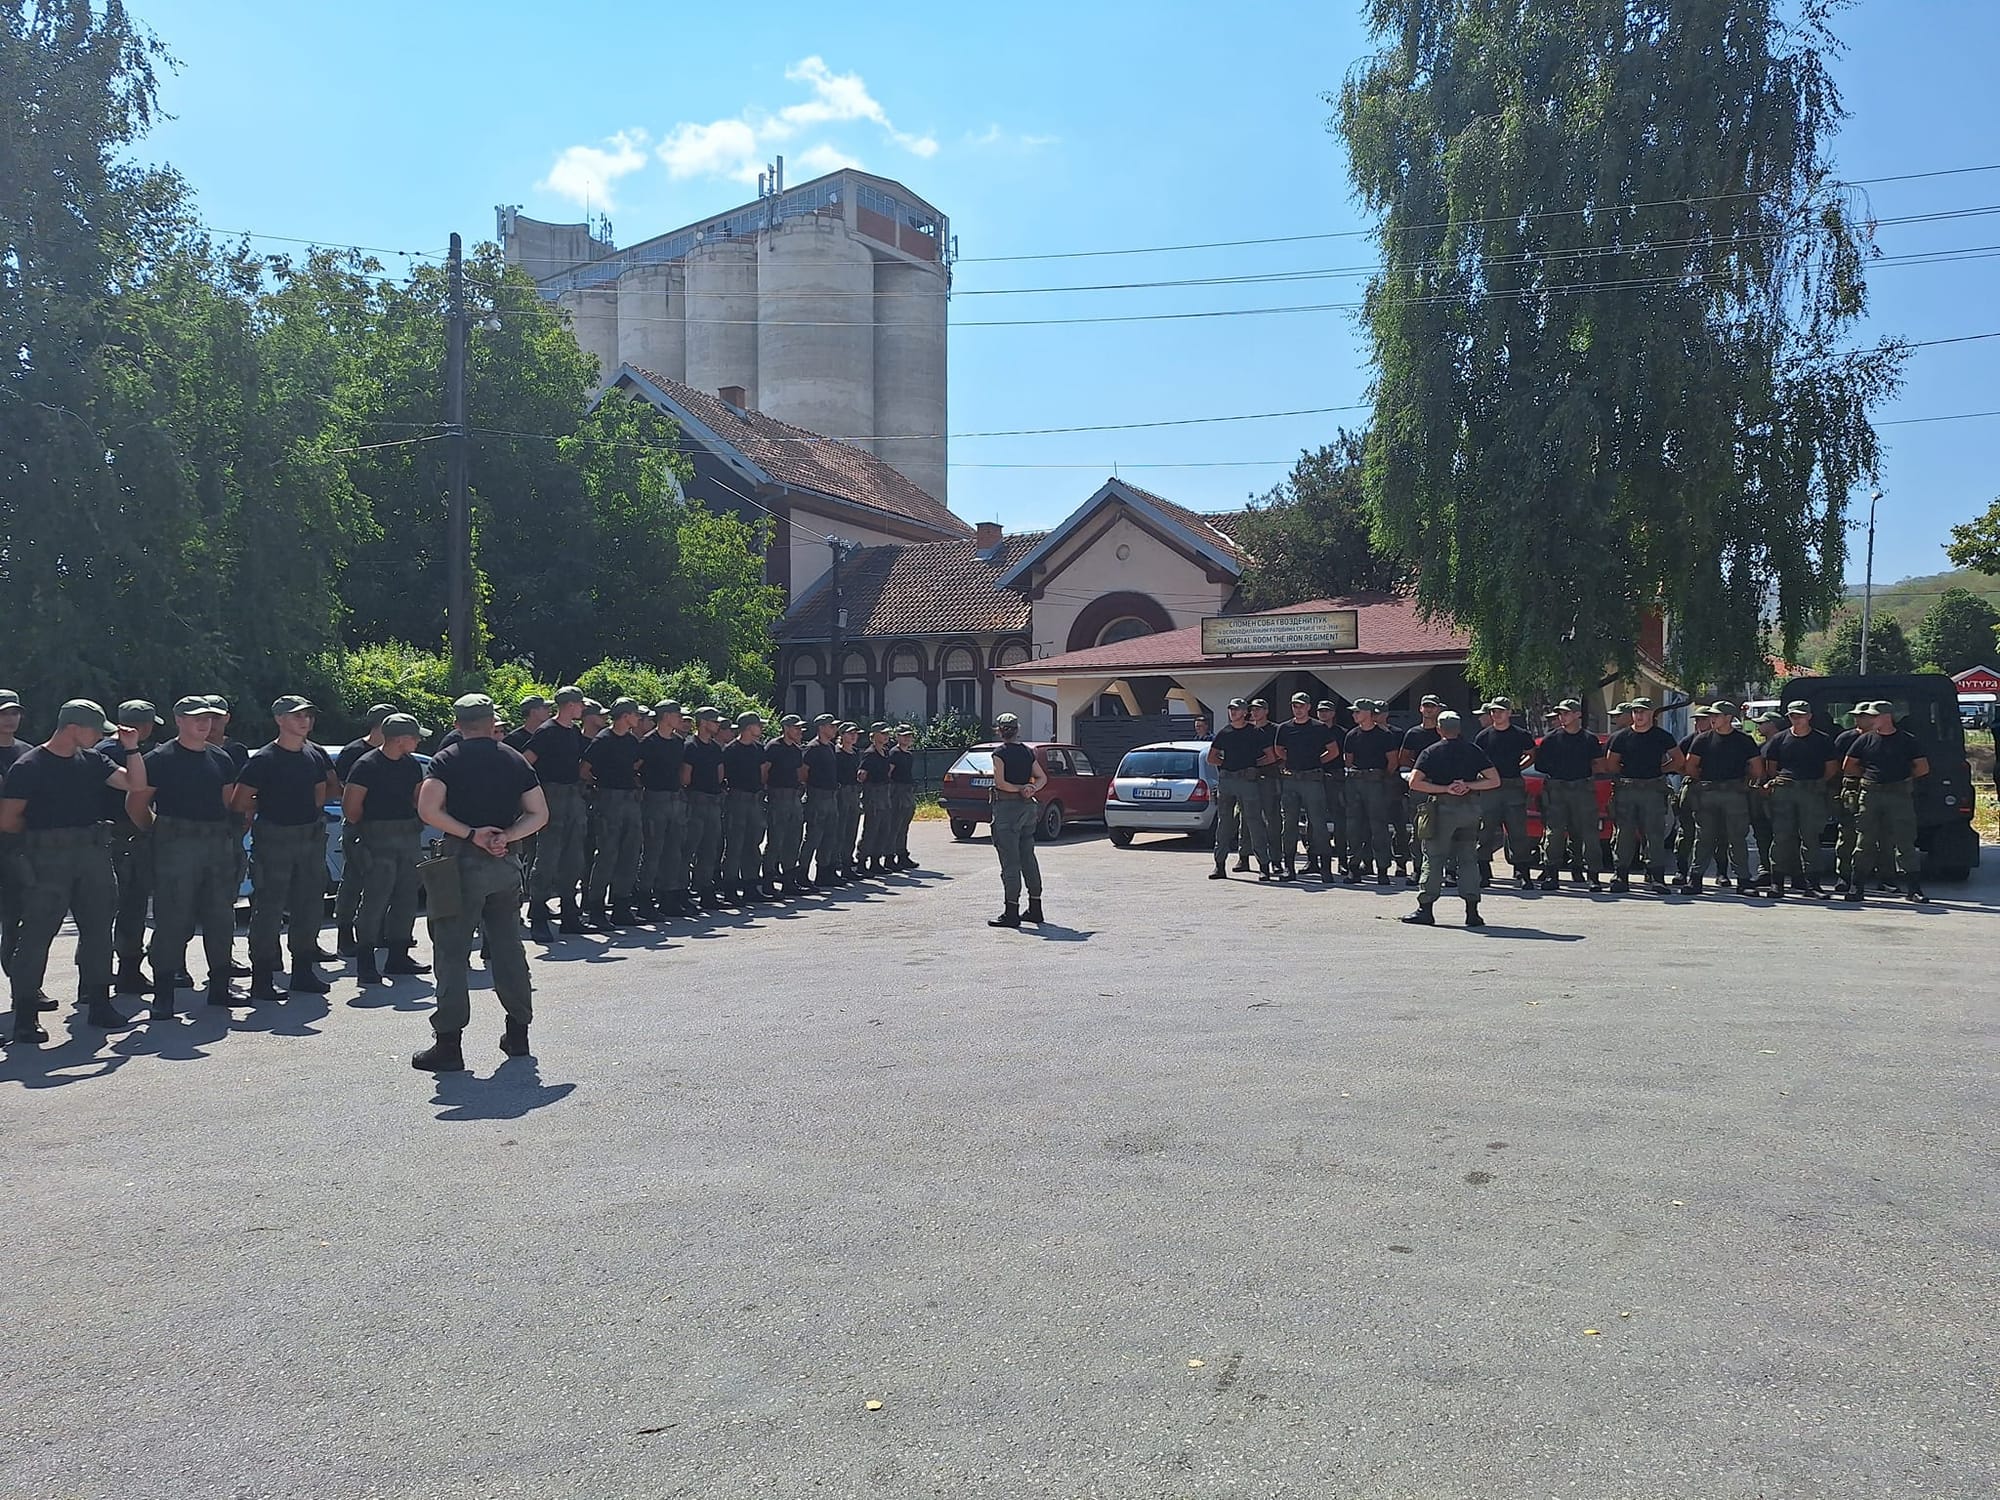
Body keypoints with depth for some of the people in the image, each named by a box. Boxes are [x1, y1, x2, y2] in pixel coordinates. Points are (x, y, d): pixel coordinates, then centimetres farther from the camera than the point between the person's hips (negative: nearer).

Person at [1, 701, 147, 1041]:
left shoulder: (92, 760, 11)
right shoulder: (29, 766, -6)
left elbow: (136, 784, 8)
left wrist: (131, 748, -1)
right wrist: (42, 831, 4)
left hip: (93, 853, 6)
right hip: (48, 859, -6)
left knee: (98, 929, 9)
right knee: (37, 933, -5)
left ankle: (98, 1003, 19)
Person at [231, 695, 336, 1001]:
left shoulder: (316, 755, 8)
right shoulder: (263, 760, -10)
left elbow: (327, 787, 24)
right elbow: (239, 804, -10)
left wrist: (313, 805, 10)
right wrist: (269, 807, 2)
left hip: (312, 836, 6)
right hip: (274, 839, -6)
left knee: (309, 905, 11)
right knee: (268, 907, -4)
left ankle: (303, 971, 21)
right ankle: (261, 978, 0)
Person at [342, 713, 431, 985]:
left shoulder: (412, 764, 13)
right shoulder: (366, 765, -10)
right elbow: (350, 807, -10)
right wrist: (366, 828, 1)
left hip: (409, 839, 7)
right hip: (378, 842, -7)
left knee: (406, 899, 10)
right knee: (374, 900, -9)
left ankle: (398, 956, 19)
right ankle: (365, 961, -4)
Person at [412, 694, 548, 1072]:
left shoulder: (448, 759, -3)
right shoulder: (516, 760, 9)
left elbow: (428, 809, -16)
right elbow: (539, 814, 6)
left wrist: (471, 834, -12)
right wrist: (506, 836, -6)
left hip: (463, 861, -5)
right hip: (506, 862, 5)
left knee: (452, 951, -1)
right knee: (508, 945, 14)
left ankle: (448, 1043, -3)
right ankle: (518, 1032, 21)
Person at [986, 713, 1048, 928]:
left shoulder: (1000, 752, -10)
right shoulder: (1028, 752, 11)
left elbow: (1000, 782, -17)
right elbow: (1042, 778, 13)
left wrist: (1020, 788, -5)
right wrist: (1030, 789, -4)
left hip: (1006, 807, -7)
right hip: (1028, 807, 7)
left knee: (1010, 861, -5)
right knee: (1028, 858, 14)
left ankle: (1011, 912, -5)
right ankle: (1035, 908, 18)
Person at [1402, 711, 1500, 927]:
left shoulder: (1431, 752, 1)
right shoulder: (1474, 751, 8)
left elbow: (1414, 782, -10)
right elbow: (1494, 780, 4)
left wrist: (1445, 789, -9)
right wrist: (1469, 786, -3)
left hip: (1442, 806, -3)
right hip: (1470, 807, 3)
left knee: (1433, 858, 2)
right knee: (1469, 858, 8)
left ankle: (1425, 909, 0)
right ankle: (1472, 911, 2)